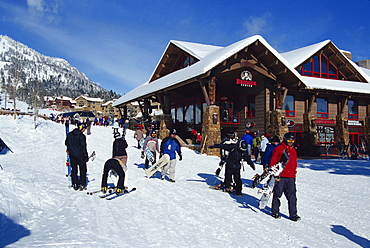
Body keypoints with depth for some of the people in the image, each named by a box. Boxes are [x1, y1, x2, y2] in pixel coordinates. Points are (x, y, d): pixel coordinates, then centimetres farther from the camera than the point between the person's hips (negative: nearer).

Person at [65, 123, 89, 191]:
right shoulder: (81, 136, -16)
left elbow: (66, 143, 13)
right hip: (80, 155, -5)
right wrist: (86, 156, -7)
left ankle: (75, 184, 14)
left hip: (72, 155, 5)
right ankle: (82, 184, 6)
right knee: (83, 170, 7)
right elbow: (83, 147, -15)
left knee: (74, 169, 14)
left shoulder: (69, 134, 3)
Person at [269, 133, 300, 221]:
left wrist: (294, 174, 19)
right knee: (277, 195, 5)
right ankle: (275, 212, 18)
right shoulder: (278, 149, -4)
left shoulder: (293, 150, 16)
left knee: (292, 196, 1)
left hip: (290, 177, 5)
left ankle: (293, 214, 6)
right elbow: (272, 162, -6)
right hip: (280, 177, -5)